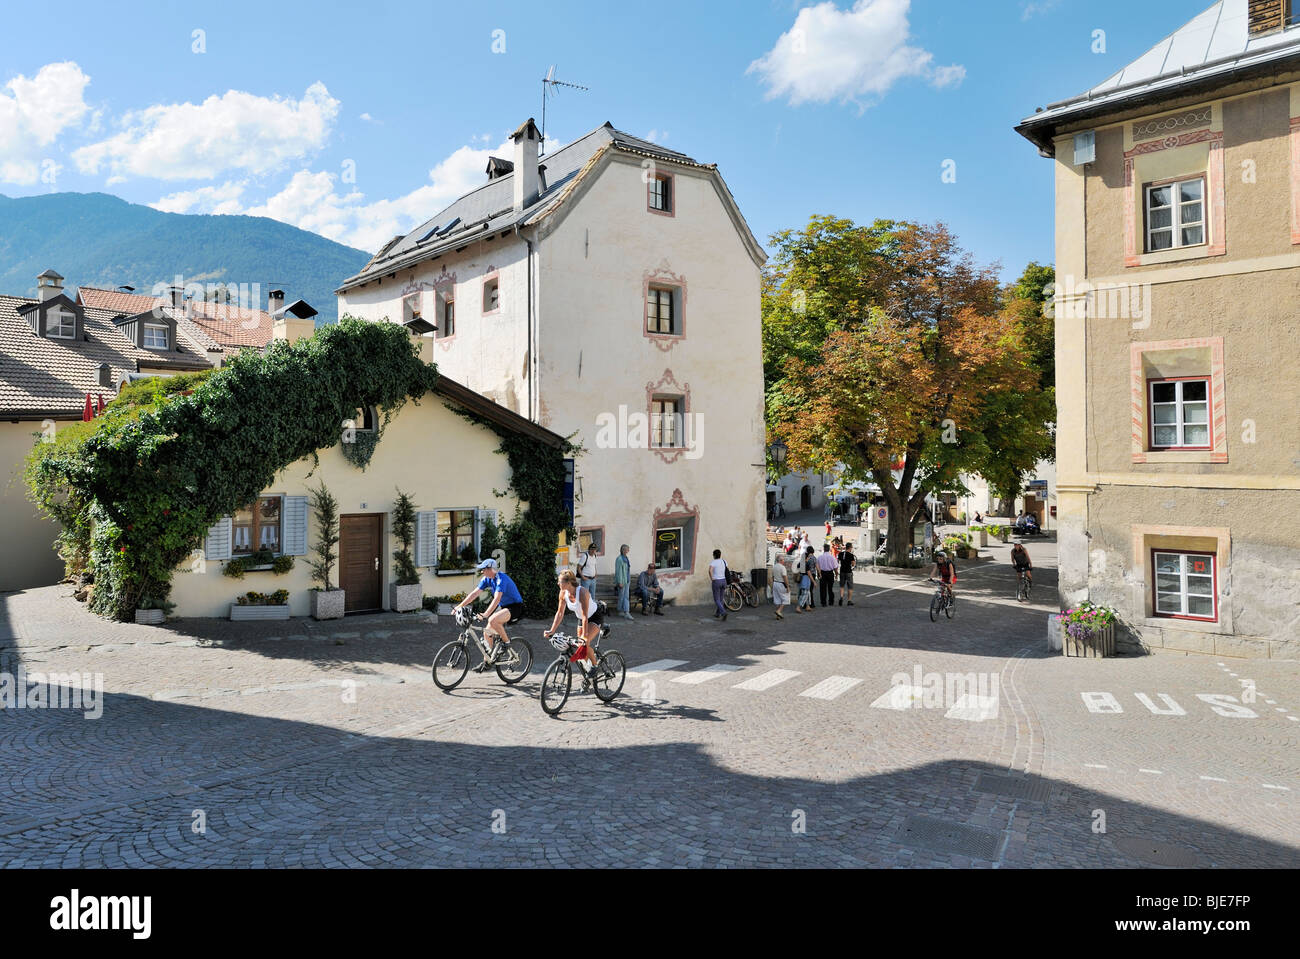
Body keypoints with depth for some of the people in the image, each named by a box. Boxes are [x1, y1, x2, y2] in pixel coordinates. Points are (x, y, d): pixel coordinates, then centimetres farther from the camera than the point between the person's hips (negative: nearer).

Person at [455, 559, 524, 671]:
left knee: (492, 620, -33)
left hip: (515, 607, -9)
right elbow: (475, 594, 1)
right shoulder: (487, 579, 1)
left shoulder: (501, 579, -25)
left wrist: (485, 614, -43)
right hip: (503, 606, 9)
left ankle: (506, 641, -10)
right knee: (487, 633, 4)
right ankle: (487, 662, 16)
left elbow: (497, 599, -35)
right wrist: (460, 606, -7)